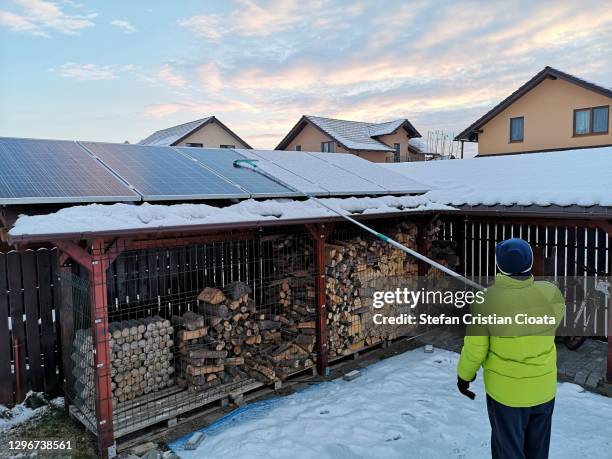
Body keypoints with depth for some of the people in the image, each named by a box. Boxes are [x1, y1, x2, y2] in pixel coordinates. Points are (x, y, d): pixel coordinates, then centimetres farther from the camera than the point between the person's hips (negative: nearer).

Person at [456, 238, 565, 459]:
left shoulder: (486, 300, -25)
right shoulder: (551, 293, -16)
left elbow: (474, 348, -16)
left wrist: (464, 375, 1)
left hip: (506, 390, -3)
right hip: (543, 387, 4)